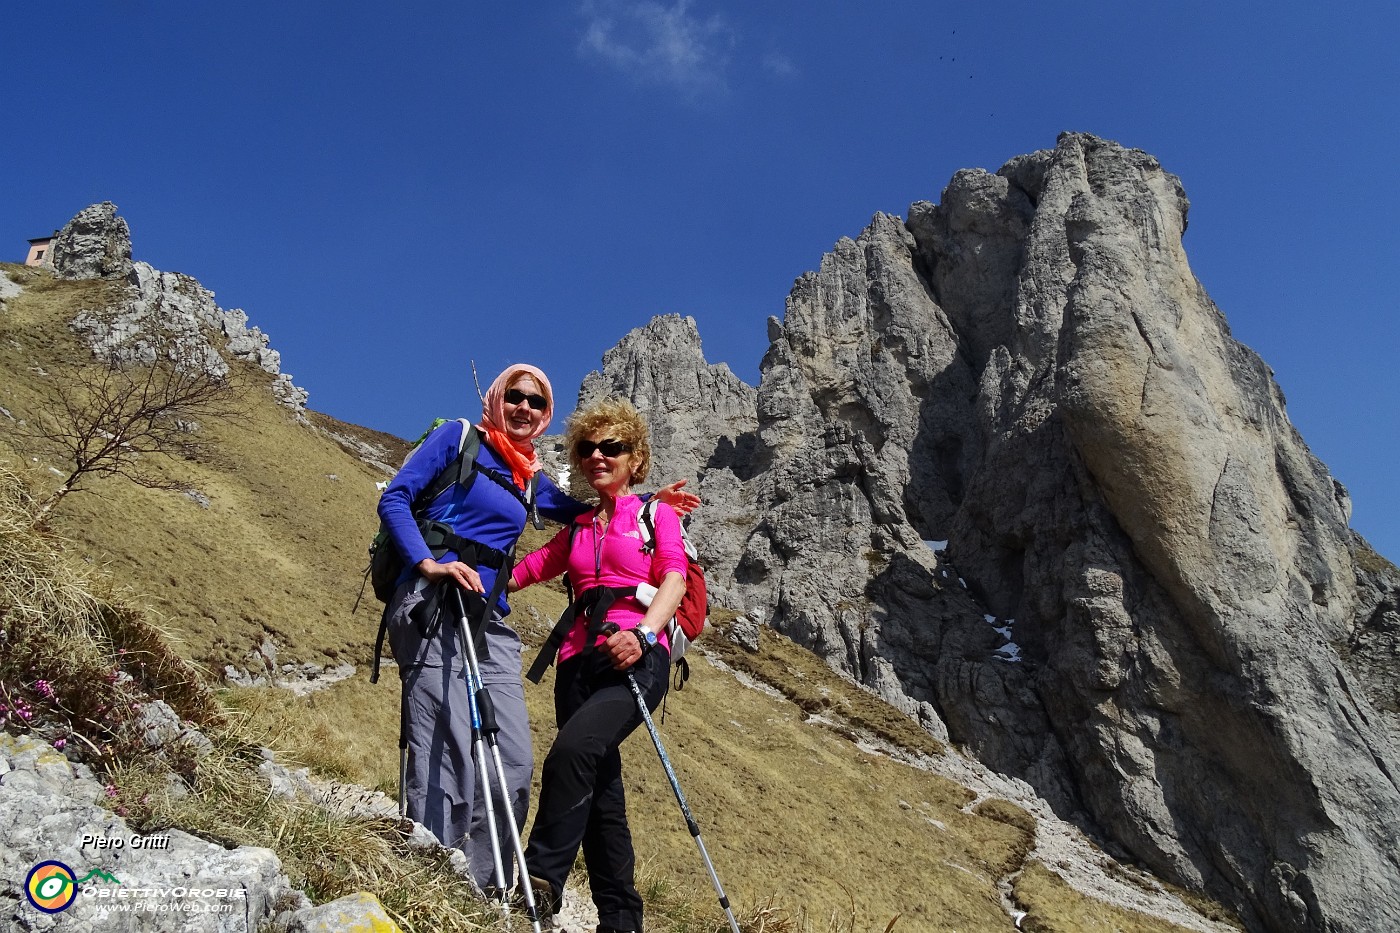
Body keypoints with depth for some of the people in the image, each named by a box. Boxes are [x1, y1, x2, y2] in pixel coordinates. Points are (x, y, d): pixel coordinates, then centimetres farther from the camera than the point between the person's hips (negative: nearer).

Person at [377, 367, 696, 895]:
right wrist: (429, 564, -15)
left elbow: (580, 511, 35)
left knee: (514, 762, 0)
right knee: (447, 756, -15)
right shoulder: (458, 438, 6)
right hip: (432, 608, -6)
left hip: (491, 623, 6)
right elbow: (394, 499, -1)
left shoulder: (529, 478, 22)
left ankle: (480, 893, 10)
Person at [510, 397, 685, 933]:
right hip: (580, 659, 5)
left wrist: (642, 633, -22)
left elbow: (674, 579, -4)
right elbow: (527, 569, 16)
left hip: (637, 658, -5)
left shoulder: (656, 514, 11)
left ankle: (540, 883, -24)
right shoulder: (576, 528, 24)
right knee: (599, 789, 4)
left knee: (572, 749, -28)